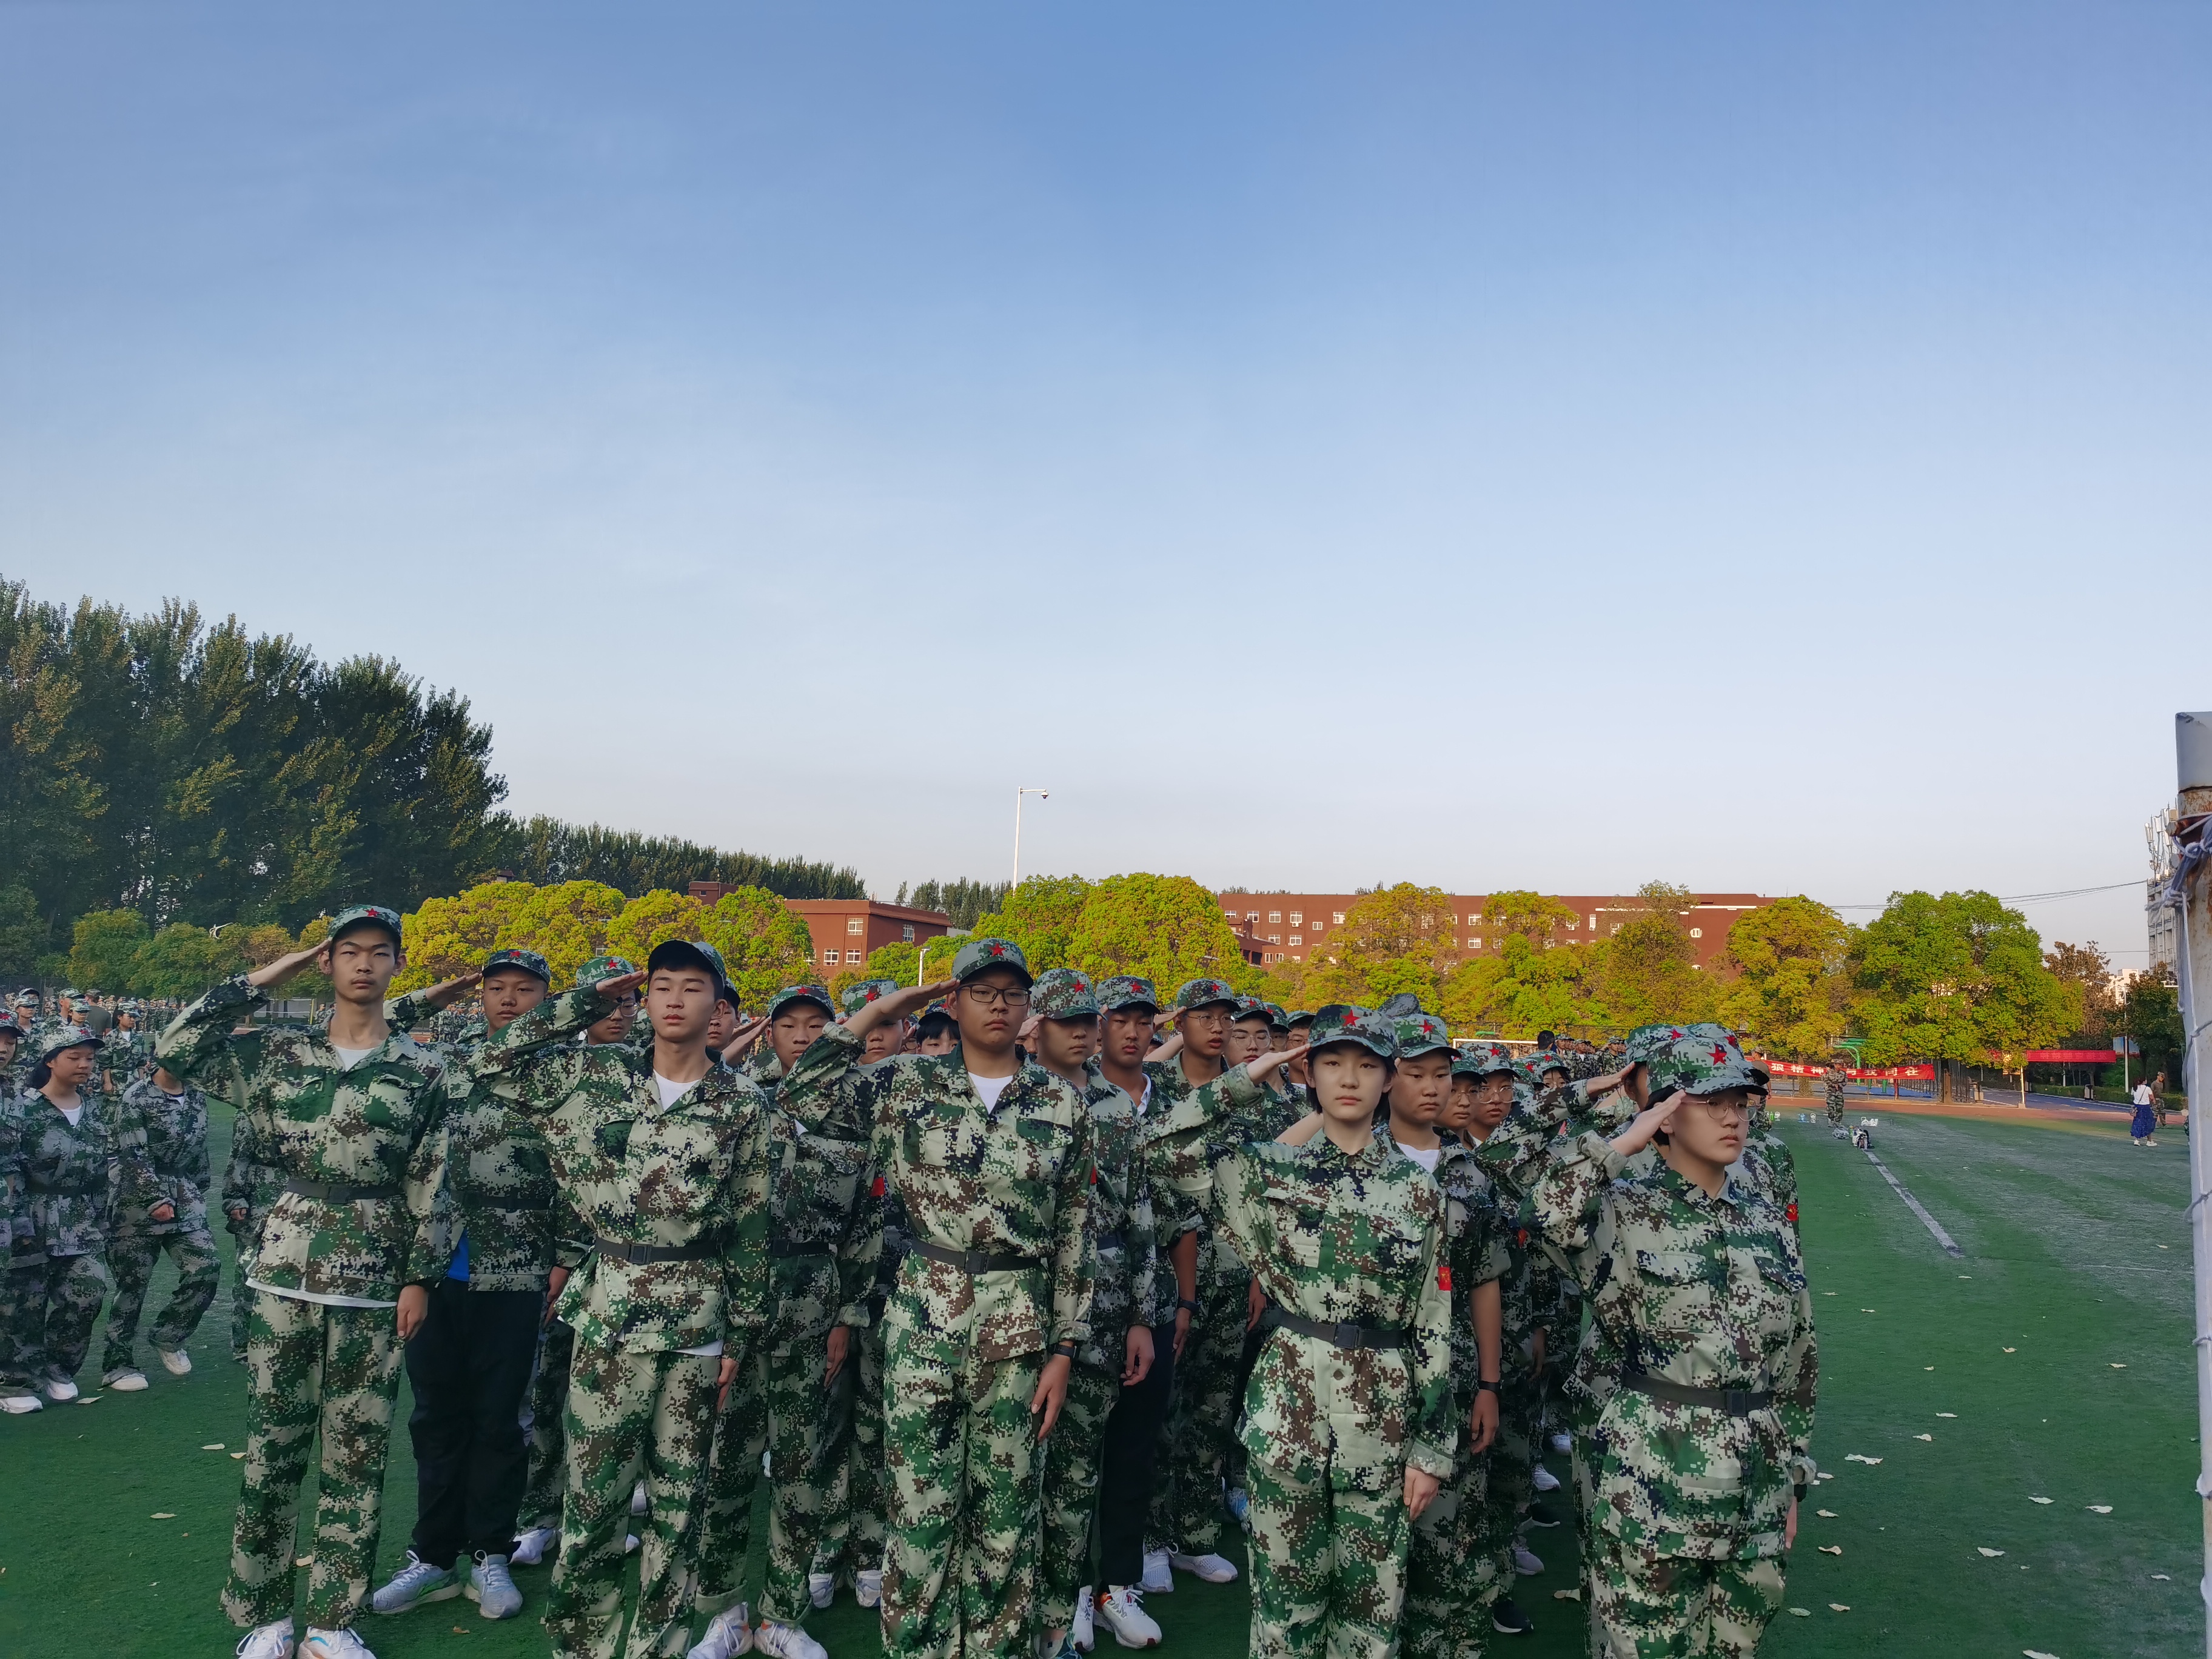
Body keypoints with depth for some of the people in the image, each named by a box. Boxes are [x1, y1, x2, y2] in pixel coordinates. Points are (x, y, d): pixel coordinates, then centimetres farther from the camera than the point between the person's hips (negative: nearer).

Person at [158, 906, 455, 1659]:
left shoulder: (422, 1071, 2)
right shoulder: (278, 1051, 6)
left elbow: (430, 1185, 2)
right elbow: (175, 1051, -5)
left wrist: (420, 1277, -3)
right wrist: (261, 980, -4)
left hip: (375, 1286, 0)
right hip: (286, 1274, 1)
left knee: (357, 1455, 6)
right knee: (271, 1444, 8)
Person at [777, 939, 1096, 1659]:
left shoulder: (1063, 1103, 1)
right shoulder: (908, 1082, 0)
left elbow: (1075, 1232, 3)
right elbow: (803, 1098, -11)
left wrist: (1064, 1348, -1)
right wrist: (875, 1012, -8)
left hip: (1020, 1324, 1)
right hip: (924, 1316, -1)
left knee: (1006, 1510, 11)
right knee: (921, 1506, 5)